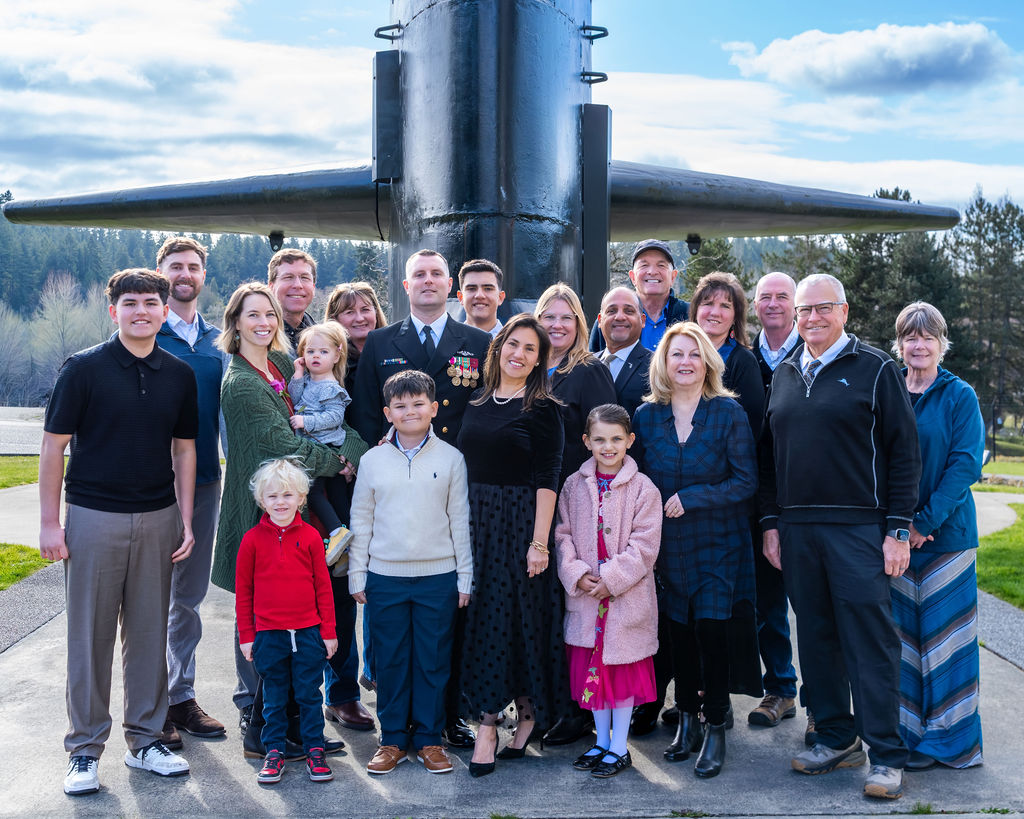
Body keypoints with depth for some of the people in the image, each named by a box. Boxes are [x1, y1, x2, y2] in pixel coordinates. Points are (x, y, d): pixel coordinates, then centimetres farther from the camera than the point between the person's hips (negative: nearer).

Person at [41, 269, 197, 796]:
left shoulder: (180, 375, 6)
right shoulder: (84, 368, -5)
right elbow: (53, 445, -4)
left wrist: (186, 521, 7)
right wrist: (49, 522, -7)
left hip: (157, 519, 3)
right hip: (93, 518, -3)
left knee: (149, 633, 10)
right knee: (90, 635, 3)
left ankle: (145, 739, 23)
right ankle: (85, 749, 15)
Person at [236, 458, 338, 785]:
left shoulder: (310, 536, -1)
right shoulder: (252, 539, -2)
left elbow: (323, 586, 3)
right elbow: (243, 590, 4)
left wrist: (328, 632, 3)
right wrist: (246, 635, 3)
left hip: (308, 631, 0)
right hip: (268, 633, 0)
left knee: (309, 694, 8)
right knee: (274, 697, 10)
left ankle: (314, 749, 20)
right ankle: (274, 752, 23)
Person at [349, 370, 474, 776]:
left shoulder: (450, 458, 2)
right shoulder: (373, 460, 4)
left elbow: (460, 520, 4)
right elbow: (361, 520, 8)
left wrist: (465, 576, 2)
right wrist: (357, 576, 6)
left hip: (438, 576, -1)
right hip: (385, 577, 1)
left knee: (433, 659, 6)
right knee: (391, 660, 7)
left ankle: (429, 739, 19)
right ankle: (393, 739, 20)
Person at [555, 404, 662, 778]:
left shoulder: (642, 488, -6)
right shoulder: (574, 485, 4)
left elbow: (644, 544, -10)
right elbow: (563, 534, 4)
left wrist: (611, 578, -16)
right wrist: (576, 574, -11)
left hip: (627, 596, -3)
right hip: (585, 595, 4)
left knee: (622, 667, 5)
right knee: (590, 668, 12)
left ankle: (619, 747, 18)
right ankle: (601, 741, 28)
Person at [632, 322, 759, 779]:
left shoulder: (728, 413, -5)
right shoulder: (646, 416, 4)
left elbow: (746, 481, -7)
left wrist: (692, 497, -15)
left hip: (718, 541, -3)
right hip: (667, 543, 3)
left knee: (711, 626, -8)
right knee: (679, 628, 8)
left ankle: (715, 728, 4)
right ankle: (687, 719, 23)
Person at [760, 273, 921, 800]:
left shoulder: (875, 369, 0)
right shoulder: (784, 375, 14)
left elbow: (904, 451, -3)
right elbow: (769, 455, 17)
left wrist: (898, 529, -8)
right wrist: (771, 523, 10)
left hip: (859, 529, -5)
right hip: (796, 532, 5)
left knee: (869, 638, -3)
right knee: (815, 637, 9)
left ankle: (886, 755, 6)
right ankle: (837, 738, 22)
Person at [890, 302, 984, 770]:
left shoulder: (959, 397, 0)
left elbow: (966, 463, -7)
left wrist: (926, 521, -16)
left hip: (946, 532, -2)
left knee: (943, 634, 2)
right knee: (903, 635, 5)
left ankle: (949, 738, 15)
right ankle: (909, 737, 16)